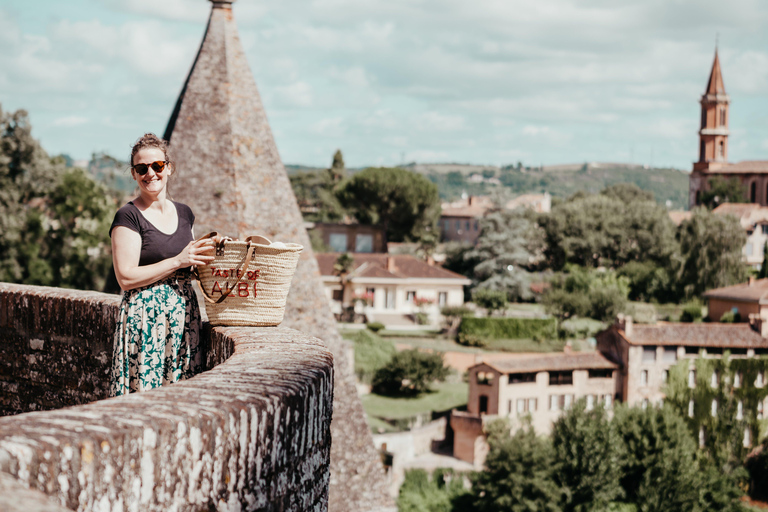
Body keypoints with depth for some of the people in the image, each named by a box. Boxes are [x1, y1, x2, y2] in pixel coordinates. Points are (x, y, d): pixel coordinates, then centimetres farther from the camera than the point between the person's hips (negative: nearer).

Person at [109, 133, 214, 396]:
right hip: (144, 317, -6)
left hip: (184, 314, 6)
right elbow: (126, 278, -13)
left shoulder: (184, 213, 13)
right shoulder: (128, 216, -6)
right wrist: (178, 261, -14)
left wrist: (202, 259, 5)